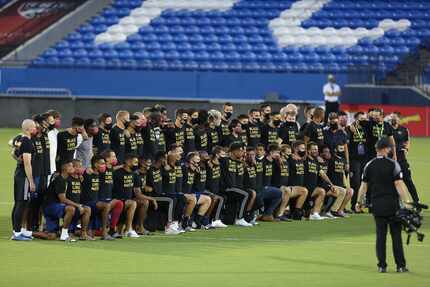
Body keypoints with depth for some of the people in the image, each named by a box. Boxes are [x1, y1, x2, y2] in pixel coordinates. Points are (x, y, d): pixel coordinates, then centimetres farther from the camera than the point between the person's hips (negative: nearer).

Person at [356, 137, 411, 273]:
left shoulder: (369, 166, 2)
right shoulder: (393, 164, -7)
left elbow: (364, 186, 5)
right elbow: (399, 185, -12)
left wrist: (359, 202, 16)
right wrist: (406, 202, -11)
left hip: (377, 205, 3)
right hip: (392, 203, -3)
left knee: (380, 235, 7)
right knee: (396, 234, 4)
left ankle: (382, 265, 6)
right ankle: (401, 265, 4)